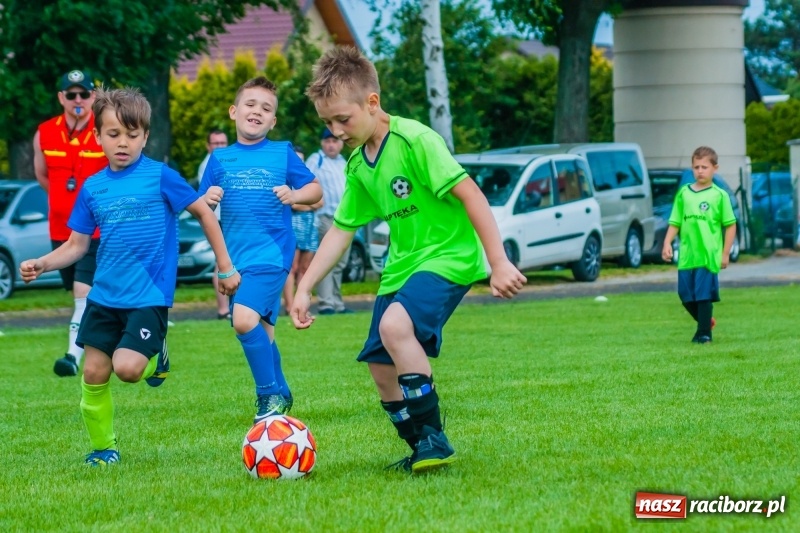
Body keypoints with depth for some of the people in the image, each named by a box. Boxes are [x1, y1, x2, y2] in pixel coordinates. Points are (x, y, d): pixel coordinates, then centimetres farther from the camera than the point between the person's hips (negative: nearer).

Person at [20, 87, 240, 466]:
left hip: (149, 296, -4)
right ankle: (102, 448, 21)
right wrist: (42, 264, -9)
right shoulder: (93, 187, 4)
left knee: (127, 368, -20)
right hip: (104, 296, 4)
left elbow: (203, 212, 1)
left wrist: (226, 267, 3)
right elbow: (77, 244, 8)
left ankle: (156, 359, 15)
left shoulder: (160, 176, -7)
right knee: (94, 373, 3)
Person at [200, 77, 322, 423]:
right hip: (236, 258, 4)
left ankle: (270, 395, -10)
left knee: (245, 319, -22)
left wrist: (294, 195, -13)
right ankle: (278, 396, 28)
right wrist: (207, 199, -13)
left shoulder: (282, 153, 3)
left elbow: (315, 190, 7)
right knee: (260, 332, 11)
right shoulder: (220, 159, 10)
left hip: (271, 253, -4)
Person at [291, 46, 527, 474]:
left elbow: (470, 194, -20)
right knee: (382, 369, 4)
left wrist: (500, 263, -24)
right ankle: (423, 450, 21)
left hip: (449, 256, -9)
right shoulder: (358, 165, 7)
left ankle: (434, 438, -23)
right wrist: (303, 288, 10)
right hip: (402, 264, 9)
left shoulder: (414, 140, -18)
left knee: (395, 325, -32)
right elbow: (342, 230, 15)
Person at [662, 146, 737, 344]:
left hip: (709, 255, -4)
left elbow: (730, 225, 0)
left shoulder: (719, 195, -2)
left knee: (704, 294, -4)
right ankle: (706, 320, 30)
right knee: (686, 294, 7)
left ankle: (704, 333, 6)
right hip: (687, 254, 4)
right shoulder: (684, 193, 8)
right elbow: (675, 222, 11)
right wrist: (667, 243, -3)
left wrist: (725, 253, -3)